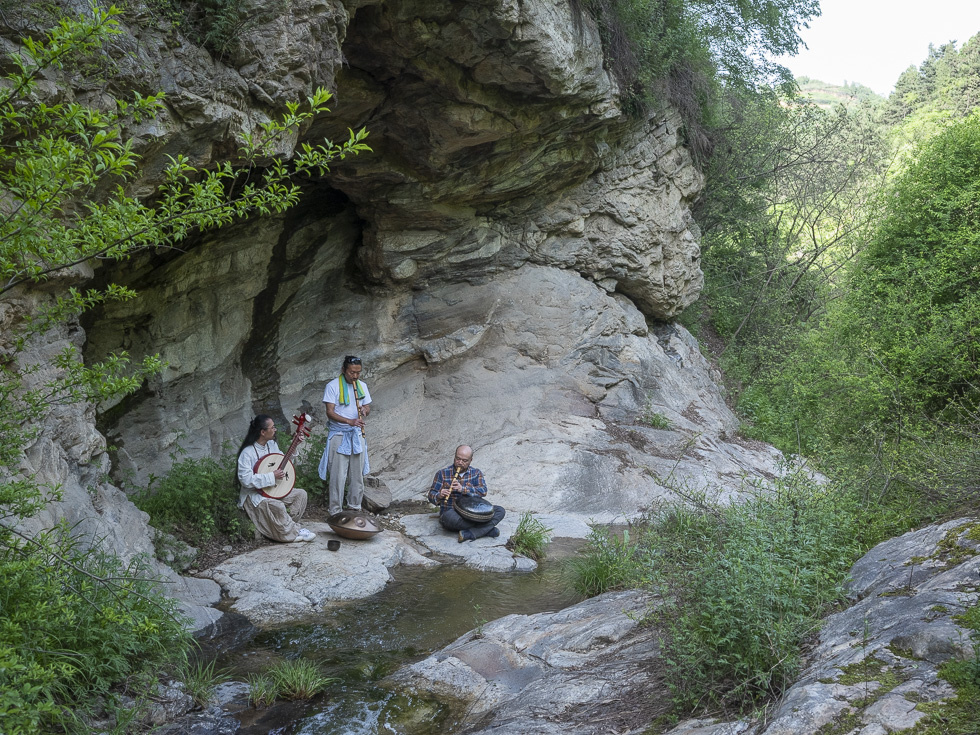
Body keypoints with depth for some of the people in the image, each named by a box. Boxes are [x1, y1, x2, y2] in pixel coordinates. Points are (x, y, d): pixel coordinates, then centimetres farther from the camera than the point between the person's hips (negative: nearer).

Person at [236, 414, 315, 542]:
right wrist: (272, 476, -27)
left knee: (301, 494, -3)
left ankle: (289, 526, -4)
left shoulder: (272, 444, 5)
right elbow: (246, 479, -28)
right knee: (277, 506, -33)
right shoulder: (247, 452, -21)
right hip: (254, 494, -9)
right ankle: (293, 532, -13)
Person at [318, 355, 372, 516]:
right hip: (339, 435, -5)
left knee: (357, 473, 9)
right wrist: (350, 421, -28)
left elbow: (368, 407, 15)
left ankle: (355, 506, 22)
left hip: (357, 434, 5)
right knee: (338, 474, -5)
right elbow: (330, 412, -15)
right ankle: (335, 511, 1)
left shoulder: (362, 386, 9)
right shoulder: (333, 386, -9)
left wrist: (365, 410, -11)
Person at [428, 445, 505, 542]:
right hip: (452, 513, -2)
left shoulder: (476, 473, 9)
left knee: (499, 510, -17)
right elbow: (431, 495, 1)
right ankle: (486, 528, -22)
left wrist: (463, 489, -23)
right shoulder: (442, 473, 4)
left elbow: (483, 491, -8)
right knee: (449, 516, -40)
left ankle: (470, 534, -30)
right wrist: (439, 496, -23)